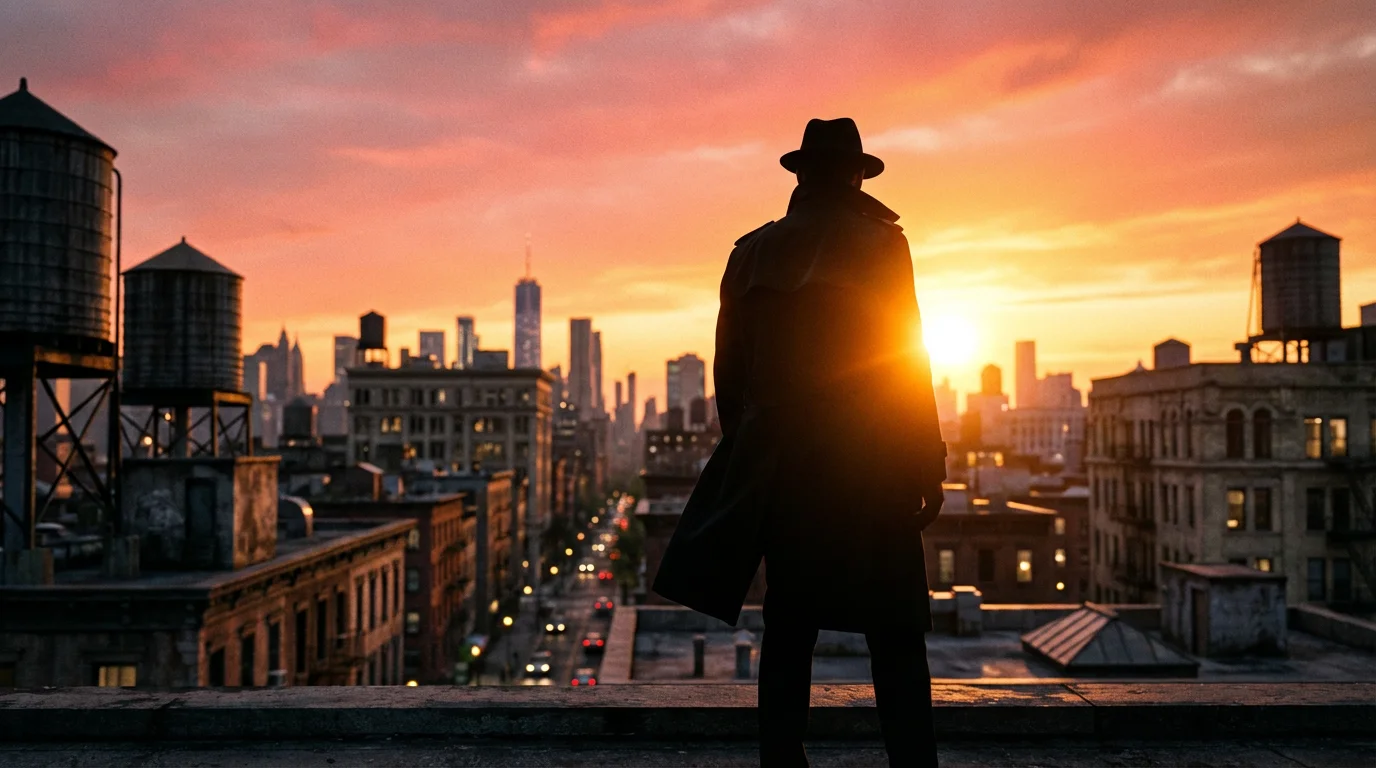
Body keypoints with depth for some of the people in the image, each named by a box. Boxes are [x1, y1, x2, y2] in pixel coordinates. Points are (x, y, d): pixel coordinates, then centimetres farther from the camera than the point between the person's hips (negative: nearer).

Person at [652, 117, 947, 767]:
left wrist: (746, 457, 18)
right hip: (866, 464, -3)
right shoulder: (880, 243, -3)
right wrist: (927, 465, -2)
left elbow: (730, 369, 9)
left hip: (779, 463, 4)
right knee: (895, 637, 2)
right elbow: (906, 357, -7)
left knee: (788, 631, 10)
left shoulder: (751, 251, 8)